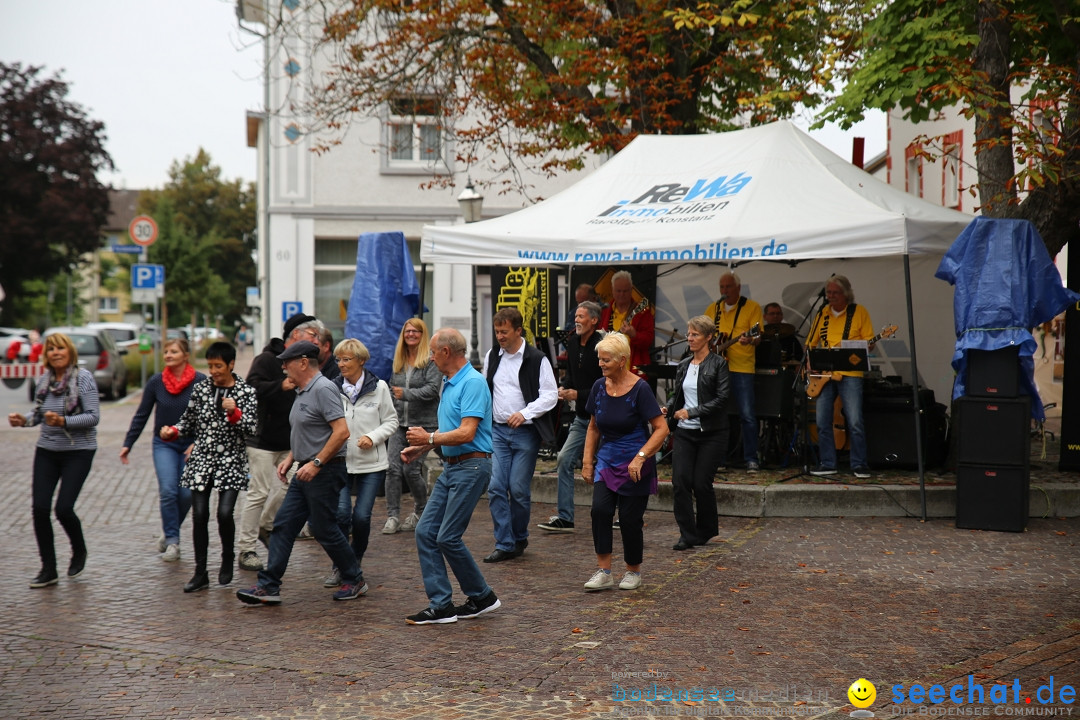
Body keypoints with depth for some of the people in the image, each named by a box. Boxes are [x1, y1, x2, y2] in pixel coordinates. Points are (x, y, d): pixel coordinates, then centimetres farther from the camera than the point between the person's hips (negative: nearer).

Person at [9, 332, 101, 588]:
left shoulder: (84, 378, -9)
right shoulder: (43, 381, 7)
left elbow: (93, 416, -15)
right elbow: (39, 414, 18)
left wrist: (63, 421, -26)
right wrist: (23, 420, -2)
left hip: (78, 452, -5)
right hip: (47, 451, 5)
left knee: (63, 508, -11)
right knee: (40, 508, -3)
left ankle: (79, 552, 20)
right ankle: (48, 570, 9)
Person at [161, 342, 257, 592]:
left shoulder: (246, 392, 0)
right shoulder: (201, 388, 7)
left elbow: (251, 428, -6)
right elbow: (188, 420, 14)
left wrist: (234, 412, -22)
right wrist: (172, 432, -4)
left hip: (231, 461, -2)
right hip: (201, 459, 2)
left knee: (224, 513, -11)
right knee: (199, 515, -2)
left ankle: (227, 561, 15)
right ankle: (200, 573, 7)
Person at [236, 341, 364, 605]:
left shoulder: (323, 389, -17)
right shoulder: (302, 392, 15)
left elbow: (342, 432, -24)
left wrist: (316, 463, -24)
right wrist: (291, 458, 15)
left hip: (325, 472, -10)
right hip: (305, 471, 10)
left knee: (324, 529, -1)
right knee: (283, 525, 4)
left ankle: (354, 581, 16)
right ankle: (268, 586, 5)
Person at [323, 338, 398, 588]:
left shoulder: (379, 387, 1)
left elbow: (391, 420, 7)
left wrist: (373, 437, -9)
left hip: (371, 463, 0)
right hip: (340, 461, 0)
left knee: (362, 516, -4)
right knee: (341, 512, -12)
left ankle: (356, 562, 23)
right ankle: (339, 566, 8)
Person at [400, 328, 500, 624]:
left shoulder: (473, 383, -16)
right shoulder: (449, 384, 15)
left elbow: (466, 433, -23)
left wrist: (429, 438, -13)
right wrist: (420, 447, 16)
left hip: (471, 467, -10)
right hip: (451, 467, 10)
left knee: (448, 537, -8)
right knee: (426, 531, 3)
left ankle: (482, 597, 10)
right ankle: (441, 605, 6)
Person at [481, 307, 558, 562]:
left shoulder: (537, 359, -7)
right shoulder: (492, 357, 10)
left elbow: (550, 395, -9)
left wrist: (525, 413, -21)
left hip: (525, 433, -4)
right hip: (497, 430, 4)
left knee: (519, 489, -1)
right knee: (496, 488, -4)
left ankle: (519, 539, 20)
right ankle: (504, 544, 2)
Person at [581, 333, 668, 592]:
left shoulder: (640, 389, -14)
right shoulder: (599, 387, 3)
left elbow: (661, 428, -15)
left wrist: (640, 457, -23)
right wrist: (587, 460, 10)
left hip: (635, 465, -4)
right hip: (607, 460, 5)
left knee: (630, 518, 0)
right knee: (600, 509, -13)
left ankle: (633, 571, 21)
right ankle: (603, 571, -6)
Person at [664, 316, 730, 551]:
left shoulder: (718, 364, -5)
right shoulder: (683, 365, 13)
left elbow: (721, 399, -13)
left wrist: (691, 412, -17)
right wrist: (668, 410, 1)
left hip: (711, 433, -5)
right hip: (684, 432, 5)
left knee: (701, 483, -3)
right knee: (680, 481, -7)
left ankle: (706, 530, 21)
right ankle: (687, 534, 2)